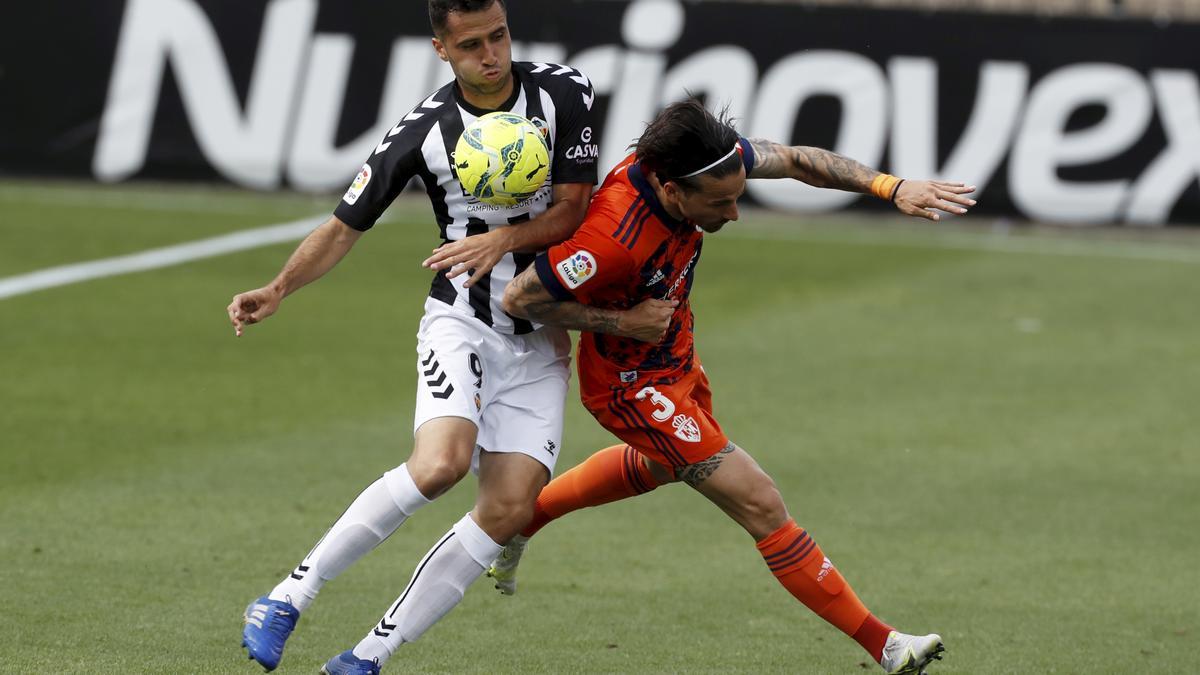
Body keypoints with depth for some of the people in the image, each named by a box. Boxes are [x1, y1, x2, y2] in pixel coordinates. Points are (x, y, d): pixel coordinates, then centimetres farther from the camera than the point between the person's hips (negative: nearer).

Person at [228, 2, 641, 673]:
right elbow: (346, 225, -1)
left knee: (509, 509, -11)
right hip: (461, 322, -2)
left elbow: (573, 208, -4)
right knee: (440, 464, -29)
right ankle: (292, 594, -19)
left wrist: (504, 238, -22)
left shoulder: (565, 93, -4)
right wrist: (278, 290, -16)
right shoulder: (424, 130, -6)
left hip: (539, 340, 2)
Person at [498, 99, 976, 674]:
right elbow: (520, 298, -29)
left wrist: (891, 188, -19)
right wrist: (621, 322, -28)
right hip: (634, 386, -9)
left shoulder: (697, 161, -23)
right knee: (762, 506, -8)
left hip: (675, 356, 9)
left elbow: (794, 161, -9)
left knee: (660, 466, 38)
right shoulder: (615, 238, -41)